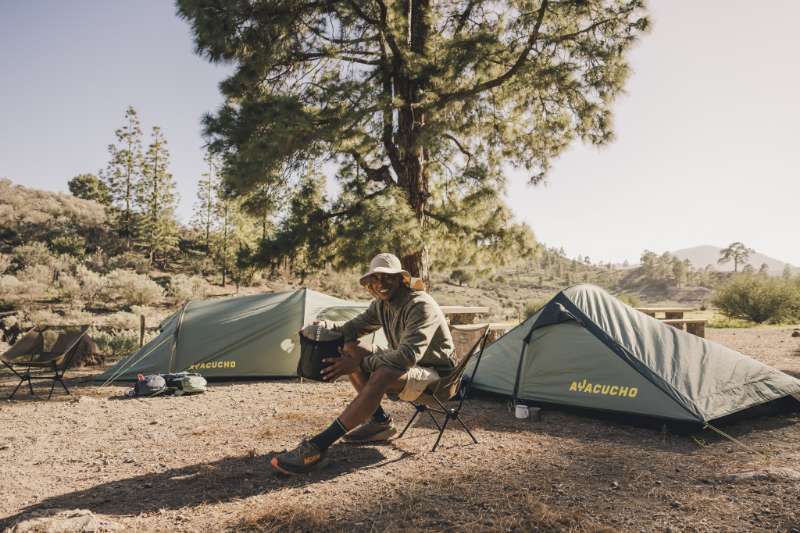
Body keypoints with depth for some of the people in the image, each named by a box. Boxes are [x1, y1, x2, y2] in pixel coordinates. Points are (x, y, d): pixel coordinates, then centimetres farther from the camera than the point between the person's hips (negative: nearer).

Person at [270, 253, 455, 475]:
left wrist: (359, 364, -33)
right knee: (349, 348, -2)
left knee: (381, 377, -37)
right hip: (406, 365, 9)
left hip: (435, 375, -9)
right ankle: (380, 421, 1)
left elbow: (408, 355, -33)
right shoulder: (382, 304, 3)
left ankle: (318, 448, -37)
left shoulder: (421, 306, -24)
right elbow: (353, 327, 12)